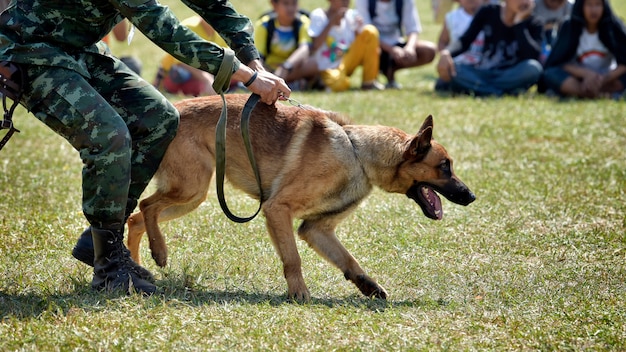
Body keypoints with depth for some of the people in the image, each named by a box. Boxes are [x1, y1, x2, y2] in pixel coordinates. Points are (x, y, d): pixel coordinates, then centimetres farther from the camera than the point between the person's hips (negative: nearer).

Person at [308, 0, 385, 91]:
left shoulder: (350, 15, 1)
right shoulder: (318, 15, -10)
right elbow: (315, 46, -20)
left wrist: (358, 29, -17)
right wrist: (332, 22, -22)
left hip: (347, 62, 5)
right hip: (328, 68, -5)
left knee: (370, 31, -13)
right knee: (340, 85, -40)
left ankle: (369, 81, -7)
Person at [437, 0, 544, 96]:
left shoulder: (533, 24, -3)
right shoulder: (488, 13, 1)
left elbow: (532, 57, -21)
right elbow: (465, 41, -6)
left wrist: (519, 23, -19)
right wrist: (446, 53, -27)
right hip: (482, 74, 1)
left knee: (534, 68, -35)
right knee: (448, 69, -28)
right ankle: (499, 93, -31)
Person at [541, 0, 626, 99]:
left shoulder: (613, 27, -6)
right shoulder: (569, 27, -6)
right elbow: (559, 62, -12)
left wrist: (604, 78, -33)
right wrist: (586, 74, -28)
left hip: (606, 79, 0)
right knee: (550, 74, -30)